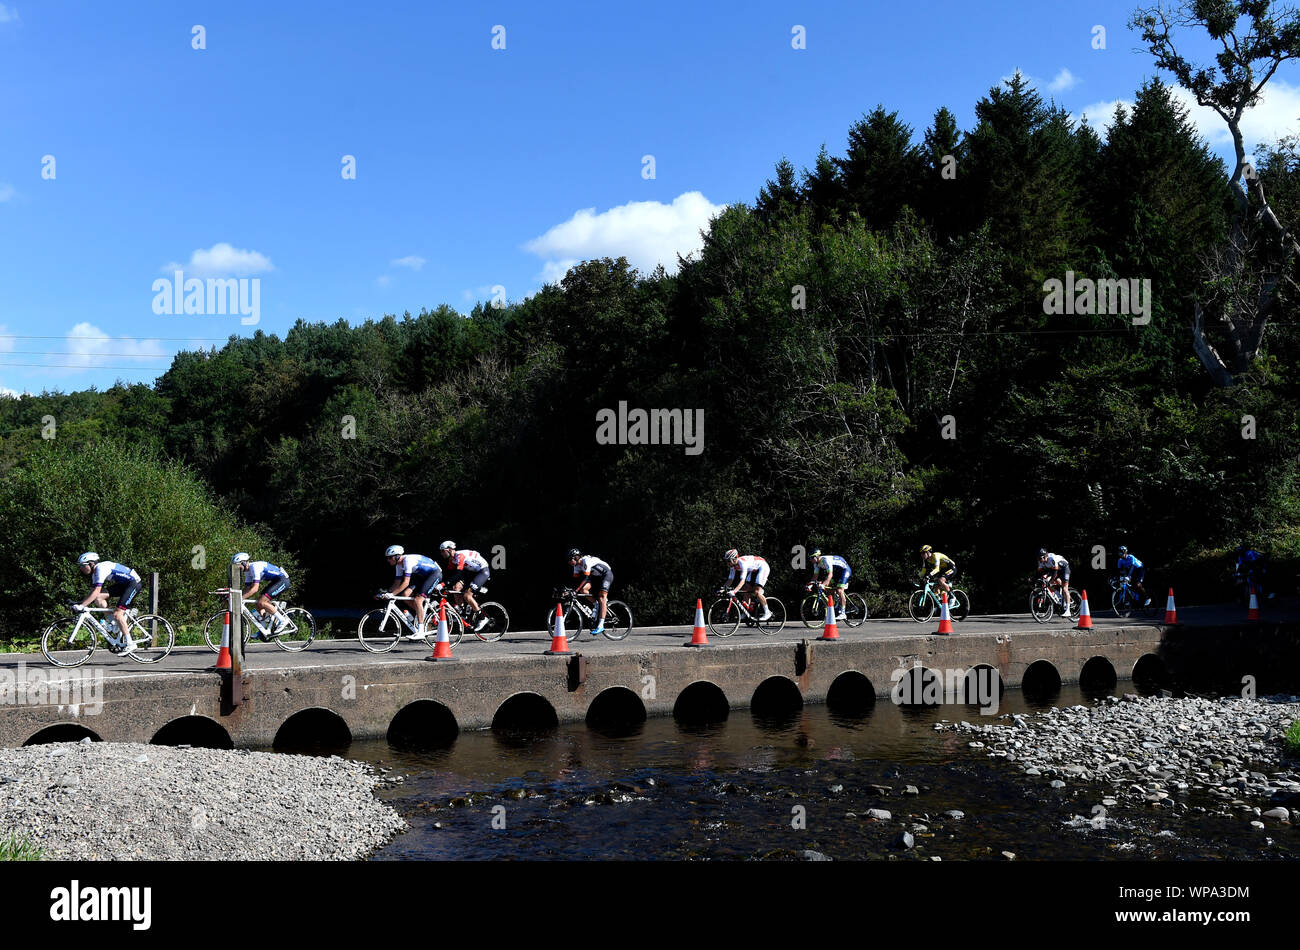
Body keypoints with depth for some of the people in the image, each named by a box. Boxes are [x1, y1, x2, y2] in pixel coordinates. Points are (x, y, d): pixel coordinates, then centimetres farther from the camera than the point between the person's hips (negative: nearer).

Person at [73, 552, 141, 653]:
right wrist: (79, 604, -1)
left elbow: (96, 591, -28)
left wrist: (81, 606, -29)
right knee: (98, 598, -5)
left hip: (134, 583, -9)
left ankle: (129, 643, -11)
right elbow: (92, 593, 10)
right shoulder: (95, 572, 8)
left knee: (117, 613, -17)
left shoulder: (101, 568, -21)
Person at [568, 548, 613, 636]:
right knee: (583, 589, -16)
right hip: (596, 577, 8)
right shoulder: (577, 565, -2)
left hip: (607, 574, -8)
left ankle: (601, 626, -28)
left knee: (601, 597, -22)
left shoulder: (586, 561, -28)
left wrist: (575, 590, -38)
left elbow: (586, 579, -34)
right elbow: (575, 579, 1)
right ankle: (596, 604, 7)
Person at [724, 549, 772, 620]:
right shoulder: (734, 566, -8)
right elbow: (730, 579, -1)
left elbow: (742, 580, -41)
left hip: (763, 568, -9)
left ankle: (767, 612, -9)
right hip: (754, 570, 9)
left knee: (756, 592, -19)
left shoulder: (743, 563, -34)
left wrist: (734, 591, -50)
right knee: (746, 588, 1)